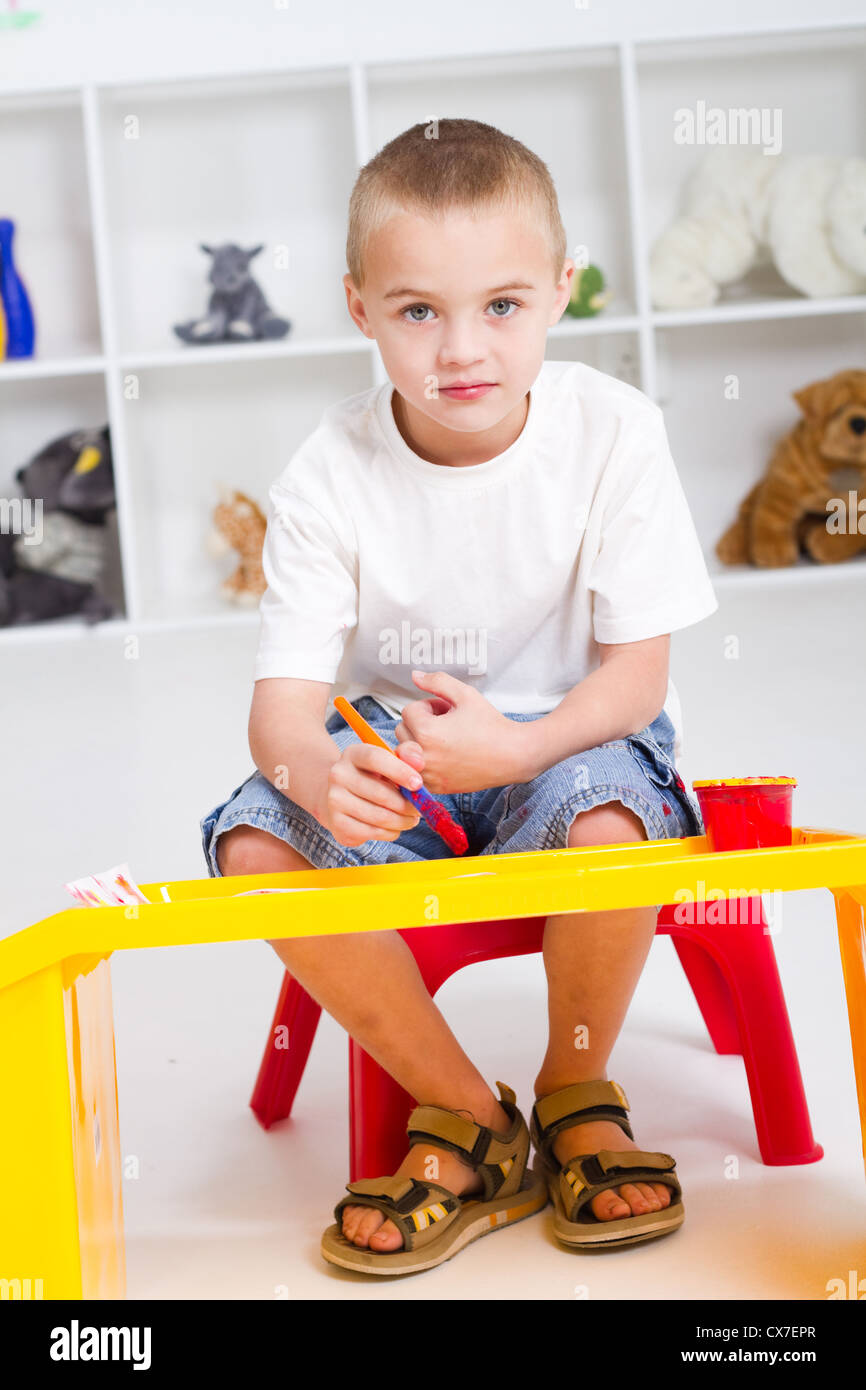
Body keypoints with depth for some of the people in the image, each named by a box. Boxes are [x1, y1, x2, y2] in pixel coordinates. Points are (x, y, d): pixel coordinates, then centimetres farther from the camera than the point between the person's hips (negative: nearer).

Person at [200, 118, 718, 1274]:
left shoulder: (613, 432, -15)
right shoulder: (330, 476, -14)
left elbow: (636, 671, -14)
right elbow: (282, 700, -17)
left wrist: (518, 745, -35)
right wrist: (321, 772, -43)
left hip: (572, 734, -1)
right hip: (392, 754, 2)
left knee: (609, 817, -35)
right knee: (256, 842, -25)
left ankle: (577, 1094, -3)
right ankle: (468, 1120, -7)